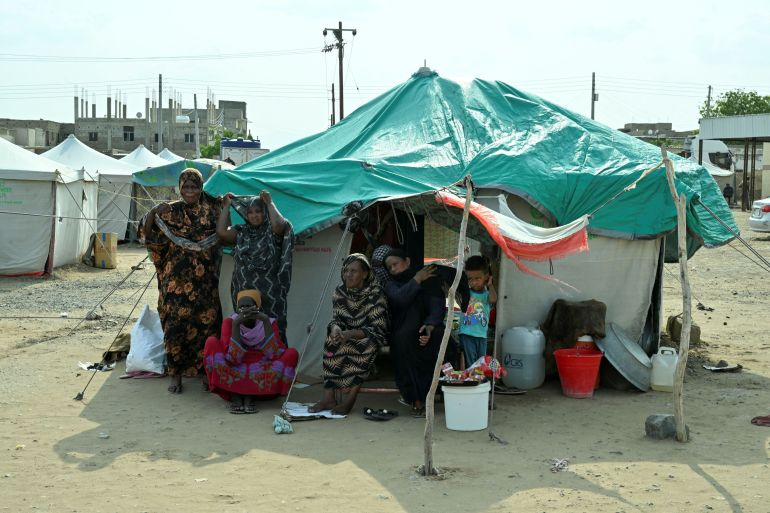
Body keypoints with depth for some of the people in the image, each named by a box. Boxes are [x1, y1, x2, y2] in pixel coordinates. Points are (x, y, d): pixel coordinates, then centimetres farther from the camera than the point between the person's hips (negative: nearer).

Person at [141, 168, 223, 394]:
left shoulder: (212, 209, 6)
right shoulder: (170, 211, 0)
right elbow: (151, 237, -5)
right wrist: (152, 214, -20)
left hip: (206, 282, 2)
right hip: (177, 281, -2)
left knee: (207, 324, 4)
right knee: (176, 324, -3)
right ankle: (176, 374, 9)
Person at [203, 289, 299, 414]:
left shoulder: (269, 323, -1)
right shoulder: (229, 322, -4)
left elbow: (274, 355, -18)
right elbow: (233, 358, -18)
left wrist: (266, 322, -23)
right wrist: (236, 324, -25)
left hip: (262, 379, 1)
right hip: (233, 378, -1)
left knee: (292, 353, -20)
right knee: (211, 342, -19)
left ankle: (251, 395, -16)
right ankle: (235, 395, -16)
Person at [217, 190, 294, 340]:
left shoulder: (272, 232, 4)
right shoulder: (241, 232, 14)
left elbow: (279, 224, -19)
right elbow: (221, 232, -1)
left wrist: (269, 203, -9)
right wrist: (226, 206, 6)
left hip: (270, 293, -3)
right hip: (244, 292, 3)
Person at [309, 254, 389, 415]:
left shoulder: (376, 293, -14)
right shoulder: (339, 293, 1)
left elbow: (378, 329, -18)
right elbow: (335, 319, -2)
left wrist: (351, 334, -31)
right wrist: (336, 328, -28)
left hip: (370, 338, -4)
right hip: (347, 337, 4)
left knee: (367, 344, -34)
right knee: (331, 343, -25)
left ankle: (349, 400, -32)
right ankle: (328, 397, -29)